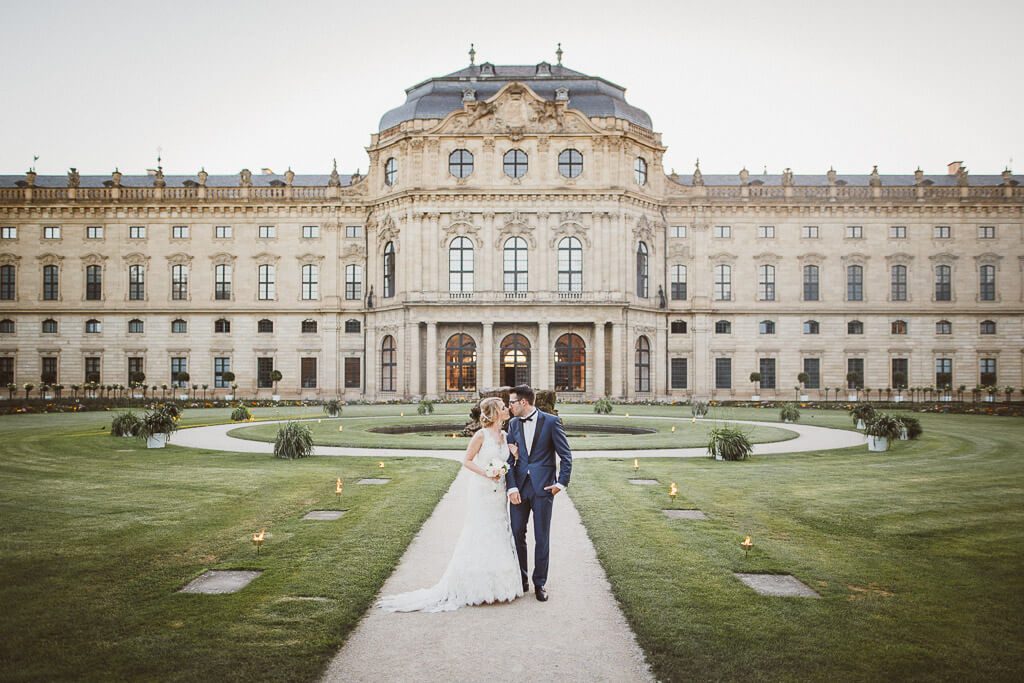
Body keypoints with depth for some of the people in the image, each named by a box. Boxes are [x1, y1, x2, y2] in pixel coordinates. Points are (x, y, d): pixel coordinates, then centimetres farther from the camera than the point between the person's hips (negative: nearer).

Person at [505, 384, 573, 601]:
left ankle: (540, 583, 18)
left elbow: (566, 455, -3)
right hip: (519, 487, 4)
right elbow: (509, 458, 2)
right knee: (516, 534, 7)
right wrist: (511, 487, -8)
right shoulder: (513, 424, 7)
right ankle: (520, 580, 22)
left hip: (543, 487, -4)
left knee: (542, 537, 5)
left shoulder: (551, 421, -6)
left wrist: (561, 482, -8)